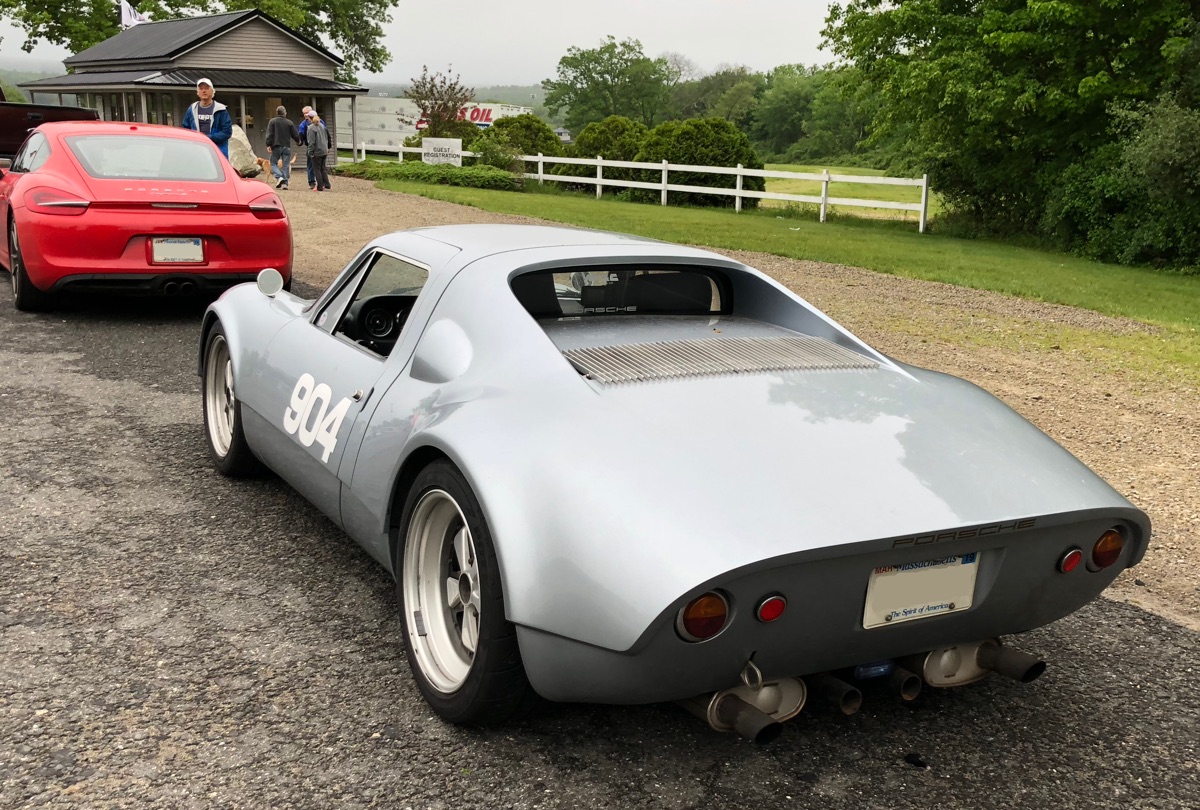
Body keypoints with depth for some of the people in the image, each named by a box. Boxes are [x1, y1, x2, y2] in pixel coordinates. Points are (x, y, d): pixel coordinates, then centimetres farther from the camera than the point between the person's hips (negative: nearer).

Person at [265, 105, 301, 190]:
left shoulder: (273, 121, 0)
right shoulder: (289, 122, 3)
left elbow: (269, 134, -7)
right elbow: (295, 135, 7)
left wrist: (268, 145, -7)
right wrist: (298, 141, 27)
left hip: (276, 146, -1)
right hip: (287, 147, 1)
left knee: (273, 163, 9)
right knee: (286, 165, 4)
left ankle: (279, 177, -15)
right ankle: (285, 183, -1)